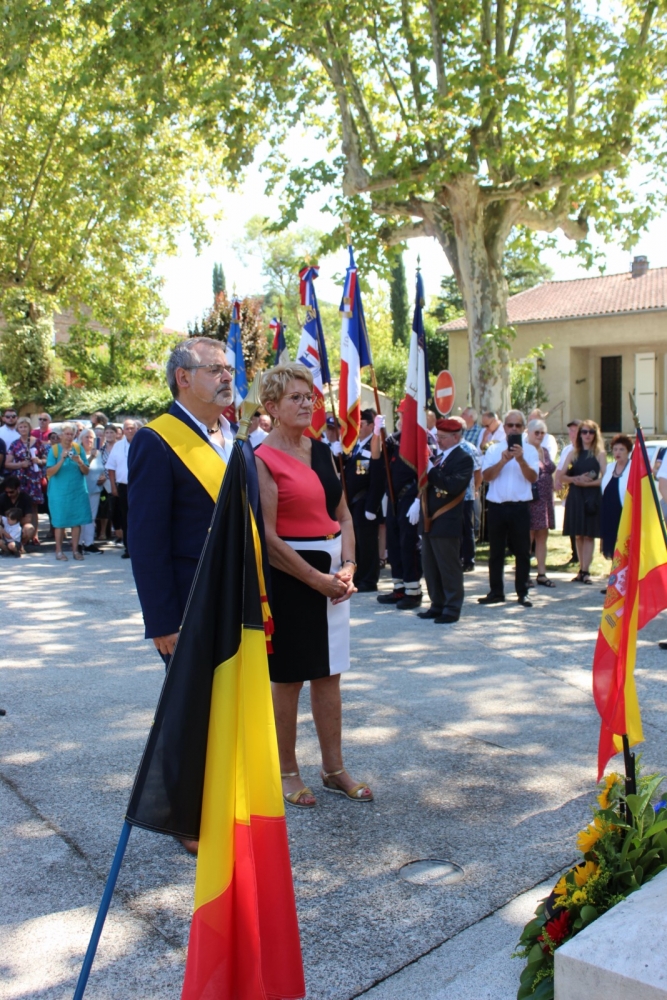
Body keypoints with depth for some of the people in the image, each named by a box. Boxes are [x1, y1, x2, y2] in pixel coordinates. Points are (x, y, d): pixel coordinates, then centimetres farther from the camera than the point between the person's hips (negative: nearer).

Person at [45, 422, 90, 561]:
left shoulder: (78, 448, 6)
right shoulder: (54, 449, -2)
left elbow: (86, 472, 4)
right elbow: (49, 472, -9)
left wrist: (80, 462, -15)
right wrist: (62, 460, -20)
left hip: (78, 491, 2)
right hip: (59, 491, -2)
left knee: (77, 521, 2)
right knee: (60, 522, 1)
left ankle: (75, 550, 11)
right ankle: (59, 551, 11)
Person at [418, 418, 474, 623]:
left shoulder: (464, 459, -9)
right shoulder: (437, 456, 15)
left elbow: (454, 485, -24)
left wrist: (431, 471, -23)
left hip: (446, 523, -8)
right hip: (429, 521, 8)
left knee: (449, 568, 0)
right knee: (430, 567, 13)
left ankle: (452, 608, 9)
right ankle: (437, 605, 24)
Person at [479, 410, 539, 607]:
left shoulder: (529, 450, 4)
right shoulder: (493, 449, 6)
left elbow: (533, 477, -8)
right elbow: (486, 476, -6)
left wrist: (520, 459, -21)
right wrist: (503, 460, -17)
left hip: (520, 507, -1)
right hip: (496, 506, 1)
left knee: (522, 551, 4)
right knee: (496, 551, 7)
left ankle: (522, 593, 14)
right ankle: (496, 592, 16)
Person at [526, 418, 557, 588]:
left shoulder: (545, 451, 16)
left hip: (545, 499, 8)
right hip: (530, 499, -8)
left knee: (542, 537, 9)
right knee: (528, 537, -4)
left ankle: (541, 574, 14)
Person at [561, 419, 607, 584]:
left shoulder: (599, 453, 2)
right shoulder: (573, 453, 12)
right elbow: (562, 477, 7)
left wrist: (587, 483, -17)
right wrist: (575, 479, -11)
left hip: (592, 497, -3)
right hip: (575, 496, 3)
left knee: (589, 534, -4)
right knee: (579, 535, 6)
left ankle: (584, 571, -4)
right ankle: (582, 570, 14)